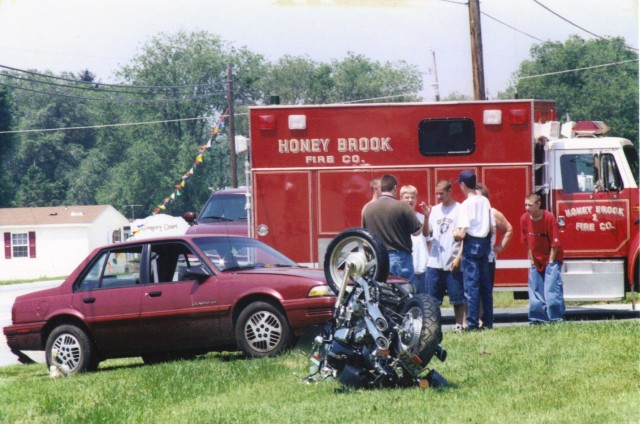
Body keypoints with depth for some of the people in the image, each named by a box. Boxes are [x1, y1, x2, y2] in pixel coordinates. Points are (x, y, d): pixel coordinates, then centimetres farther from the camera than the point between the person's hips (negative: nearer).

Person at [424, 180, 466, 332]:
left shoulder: (459, 210, -2)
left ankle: (460, 324, 3)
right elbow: (426, 233, 9)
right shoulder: (434, 210, 12)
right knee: (432, 298, 4)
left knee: (457, 296, 0)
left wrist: (458, 257, -11)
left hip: (452, 263, -4)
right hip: (434, 262, 4)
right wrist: (426, 218, -7)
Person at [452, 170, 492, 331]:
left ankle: (472, 323, -5)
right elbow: (491, 227, 10)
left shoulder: (466, 204, -13)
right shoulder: (485, 201, 6)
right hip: (485, 243, 7)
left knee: (471, 286, -4)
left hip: (471, 244, -7)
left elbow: (462, 233, -17)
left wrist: (455, 234, 3)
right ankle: (488, 322, 14)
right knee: (485, 285, 11)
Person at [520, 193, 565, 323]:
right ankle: (538, 317, 11)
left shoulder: (549, 217, -18)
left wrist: (550, 262, -14)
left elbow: (555, 242, -14)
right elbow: (527, 242, 5)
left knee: (551, 289, -13)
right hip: (536, 262, 5)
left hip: (551, 260, -5)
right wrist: (532, 261, 2)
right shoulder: (524, 219, -4)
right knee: (535, 290, 5)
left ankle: (556, 318, -10)